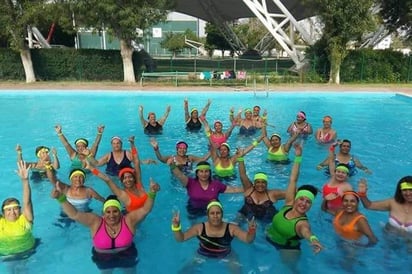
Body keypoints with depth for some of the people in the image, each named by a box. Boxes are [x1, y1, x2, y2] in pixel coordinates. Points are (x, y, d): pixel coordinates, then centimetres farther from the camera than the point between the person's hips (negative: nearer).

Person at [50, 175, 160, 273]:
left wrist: (152, 193, -46)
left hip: (127, 259, 0)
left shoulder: (129, 220, -20)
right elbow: (74, 214, -28)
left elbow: (145, 209, -28)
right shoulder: (96, 222, -21)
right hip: (103, 261, 1)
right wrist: (61, 198, -41)